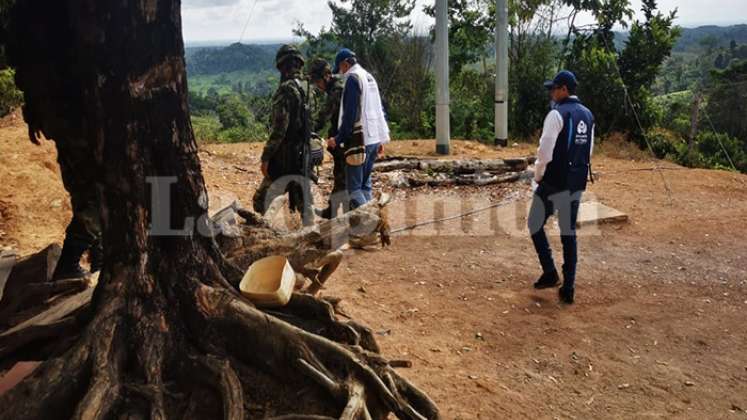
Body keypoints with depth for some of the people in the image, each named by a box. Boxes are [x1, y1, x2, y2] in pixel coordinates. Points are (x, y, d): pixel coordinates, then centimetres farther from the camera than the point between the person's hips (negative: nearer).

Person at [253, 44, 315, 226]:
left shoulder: (286, 89, -14)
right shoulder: (307, 89, 11)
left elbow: (279, 128, -20)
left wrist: (266, 157, -15)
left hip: (285, 156, -8)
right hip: (303, 154, 8)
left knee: (262, 201, 0)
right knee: (304, 202, 12)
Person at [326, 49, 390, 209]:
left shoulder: (353, 77, -9)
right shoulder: (370, 77, 18)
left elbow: (350, 113, -16)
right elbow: (380, 110, 20)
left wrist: (338, 139, -11)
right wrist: (381, 139, 22)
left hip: (360, 140, -9)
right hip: (375, 138, 9)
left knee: (354, 187, -7)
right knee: (365, 184, 14)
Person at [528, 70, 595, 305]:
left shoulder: (557, 114, -13)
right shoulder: (587, 115, 11)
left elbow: (545, 150, -18)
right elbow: (589, 151, 16)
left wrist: (538, 175, -3)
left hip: (555, 181, -7)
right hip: (578, 182, 7)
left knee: (536, 225, 10)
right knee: (569, 233, 10)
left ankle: (550, 273, 5)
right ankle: (568, 288, 11)